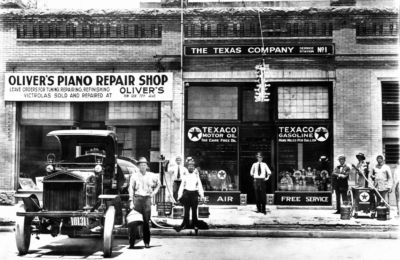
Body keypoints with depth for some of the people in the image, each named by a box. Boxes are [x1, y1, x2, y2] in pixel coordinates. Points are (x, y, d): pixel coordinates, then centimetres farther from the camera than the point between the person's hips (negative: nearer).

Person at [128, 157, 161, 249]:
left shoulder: (151, 175, 7)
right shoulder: (134, 175, 2)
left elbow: (158, 184, 23)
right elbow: (131, 189, 1)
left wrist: (154, 192, 9)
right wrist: (131, 202, -5)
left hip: (147, 199, 1)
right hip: (137, 198, -1)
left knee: (146, 221, 3)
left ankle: (146, 242, 12)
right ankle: (131, 243, 0)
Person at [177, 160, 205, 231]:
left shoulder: (196, 175, 8)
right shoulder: (185, 175, 7)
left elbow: (199, 185, 5)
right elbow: (182, 185, 7)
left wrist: (202, 195, -4)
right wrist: (180, 195, 0)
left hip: (194, 193, 0)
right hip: (186, 193, 0)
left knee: (194, 210, 2)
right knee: (186, 210, 0)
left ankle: (195, 225, 9)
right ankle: (185, 224, 7)